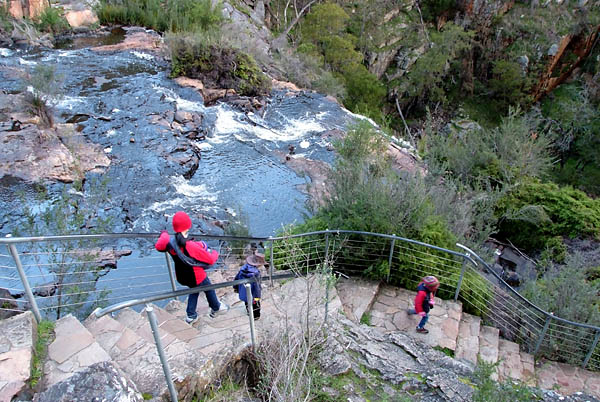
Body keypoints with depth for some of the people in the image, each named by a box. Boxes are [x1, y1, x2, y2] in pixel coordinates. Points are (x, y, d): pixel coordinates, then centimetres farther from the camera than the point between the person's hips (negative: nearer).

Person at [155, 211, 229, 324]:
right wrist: (214, 253, -5)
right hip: (196, 277, -5)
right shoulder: (191, 246, -38)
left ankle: (191, 316, 43)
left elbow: (158, 246, 5)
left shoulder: (169, 242, -21)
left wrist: (164, 234, 23)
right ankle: (216, 309, 49)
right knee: (209, 289, 25)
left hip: (182, 277, 5)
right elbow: (210, 260, -28)